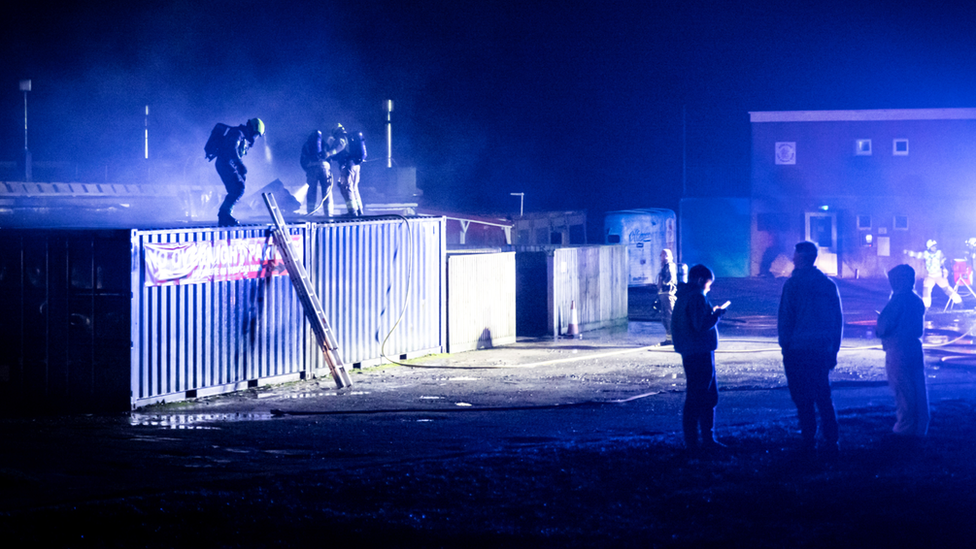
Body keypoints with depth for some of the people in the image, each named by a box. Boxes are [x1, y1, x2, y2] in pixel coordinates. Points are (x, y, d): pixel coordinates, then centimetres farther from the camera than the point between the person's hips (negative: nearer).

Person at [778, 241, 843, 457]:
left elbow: (785, 318, -10)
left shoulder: (793, 284, -8)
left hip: (798, 350, -5)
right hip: (822, 350, 5)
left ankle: (809, 442, 1)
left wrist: (785, 344, -1)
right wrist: (833, 350, 15)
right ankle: (831, 444, 3)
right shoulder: (828, 284, 7)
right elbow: (838, 319, 10)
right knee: (824, 398, 9)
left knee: (803, 399, 1)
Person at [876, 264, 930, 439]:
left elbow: (884, 325, -17)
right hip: (916, 349, 8)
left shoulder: (898, 299, -15)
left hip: (898, 351, -8)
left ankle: (905, 428, 2)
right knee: (918, 390, 11)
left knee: (902, 391, -2)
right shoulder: (917, 300, 10)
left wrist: (879, 331, 7)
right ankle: (920, 427, 16)